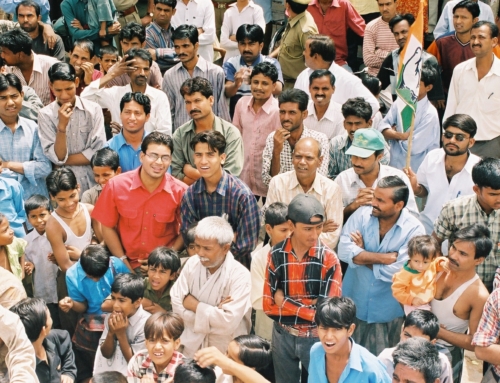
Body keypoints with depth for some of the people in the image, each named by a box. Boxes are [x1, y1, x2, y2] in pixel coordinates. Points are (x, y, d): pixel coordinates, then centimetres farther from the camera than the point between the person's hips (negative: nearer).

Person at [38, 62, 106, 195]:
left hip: (93, 183, 0)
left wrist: (64, 160, -5)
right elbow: (57, 158, -6)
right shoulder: (45, 115, -1)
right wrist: (62, 125, -16)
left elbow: (98, 153, -6)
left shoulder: (93, 109, -1)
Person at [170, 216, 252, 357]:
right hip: (191, 347, 3)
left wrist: (194, 305, -13)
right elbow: (177, 306, -6)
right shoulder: (192, 263, -2)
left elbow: (228, 322, -23)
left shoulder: (240, 275, -15)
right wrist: (214, 312, -16)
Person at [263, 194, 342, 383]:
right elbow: (269, 304, -8)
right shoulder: (276, 255, -10)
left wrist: (287, 302, -16)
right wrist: (311, 306, -15)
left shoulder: (329, 258, -14)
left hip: (316, 337, -2)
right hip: (283, 335, 2)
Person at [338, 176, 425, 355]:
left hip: (387, 313, -2)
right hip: (353, 305, 2)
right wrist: (385, 257, -22)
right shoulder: (362, 214, -8)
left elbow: (396, 272, -23)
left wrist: (362, 256, -13)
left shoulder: (414, 229, -16)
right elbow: (344, 250, -18)